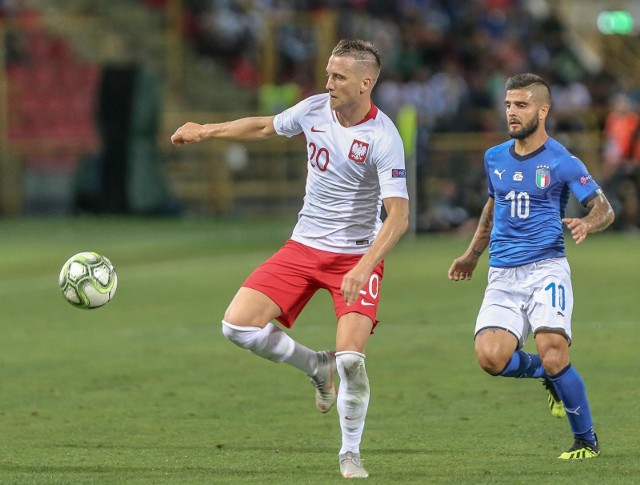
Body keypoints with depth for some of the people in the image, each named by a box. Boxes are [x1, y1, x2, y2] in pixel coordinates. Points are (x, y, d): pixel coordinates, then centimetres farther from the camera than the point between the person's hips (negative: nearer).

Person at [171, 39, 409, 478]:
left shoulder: (383, 138, -21)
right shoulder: (314, 109, -4)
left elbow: (399, 215, -24)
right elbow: (266, 127, 19)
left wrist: (363, 268, -36)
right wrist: (207, 131, 22)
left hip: (357, 255, -5)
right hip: (304, 246, 5)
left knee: (350, 359, -19)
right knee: (238, 325, -9)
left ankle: (351, 454, 6)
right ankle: (317, 367, 16)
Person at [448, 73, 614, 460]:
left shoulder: (562, 162, -3)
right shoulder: (494, 158, 13)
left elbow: (605, 209, -3)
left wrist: (588, 224, -25)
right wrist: (473, 254, 37)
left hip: (546, 270, -4)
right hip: (502, 277, 4)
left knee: (553, 358, -19)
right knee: (491, 358, -18)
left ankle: (587, 440, 3)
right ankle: (550, 375, 15)